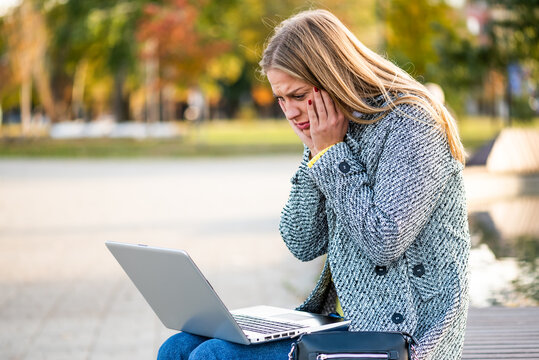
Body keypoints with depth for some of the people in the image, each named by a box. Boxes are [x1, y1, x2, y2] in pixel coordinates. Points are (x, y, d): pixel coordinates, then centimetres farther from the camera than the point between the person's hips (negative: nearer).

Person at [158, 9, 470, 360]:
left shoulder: (411, 125, -13)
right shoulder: (336, 132, 11)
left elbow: (385, 243, -23)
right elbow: (303, 245, 10)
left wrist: (332, 152, -14)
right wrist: (315, 152, -2)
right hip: (344, 322, 8)